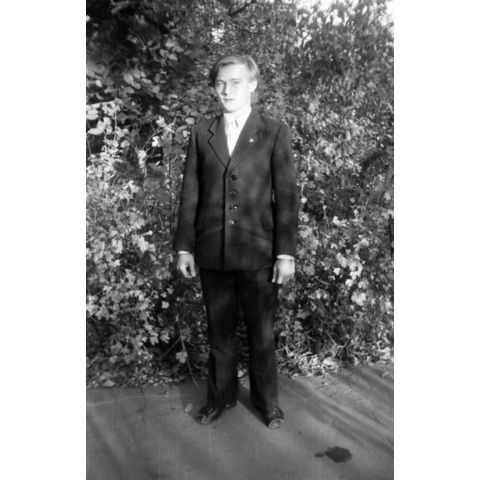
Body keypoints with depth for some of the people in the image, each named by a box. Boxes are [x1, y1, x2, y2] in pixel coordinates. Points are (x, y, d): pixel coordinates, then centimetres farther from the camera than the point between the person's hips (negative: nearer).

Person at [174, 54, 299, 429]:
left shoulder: (274, 132, 0)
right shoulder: (201, 133, 8)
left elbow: (287, 195, -4)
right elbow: (190, 193, 7)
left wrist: (286, 253, -9)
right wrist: (184, 247, 4)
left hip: (259, 254, -2)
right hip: (211, 253, 2)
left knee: (262, 334, 12)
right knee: (219, 332, 15)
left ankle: (267, 400, 33)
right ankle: (221, 397, 35)